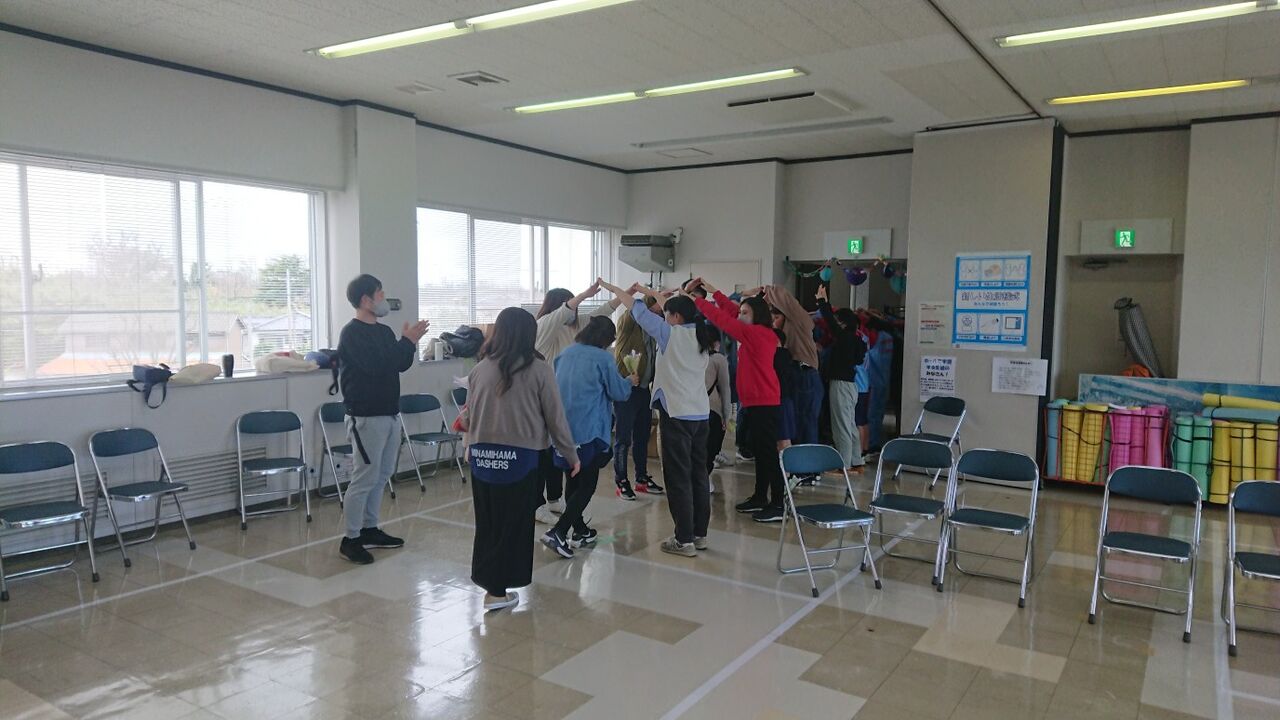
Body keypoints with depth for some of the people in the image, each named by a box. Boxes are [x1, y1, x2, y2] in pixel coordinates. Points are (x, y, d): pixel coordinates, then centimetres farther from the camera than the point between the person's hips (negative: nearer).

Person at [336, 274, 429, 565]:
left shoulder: (384, 331, 12)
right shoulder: (352, 334, -13)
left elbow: (401, 365, 12)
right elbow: (377, 365, -24)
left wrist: (407, 342, -5)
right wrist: (408, 341, -18)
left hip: (390, 413, 9)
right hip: (366, 417, -9)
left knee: (382, 475, 14)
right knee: (365, 477, -5)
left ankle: (369, 529, 25)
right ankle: (351, 539, 5)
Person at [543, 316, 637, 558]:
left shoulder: (566, 354, 8)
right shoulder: (603, 358, -10)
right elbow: (618, 392, -3)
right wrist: (630, 381, 19)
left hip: (563, 428, 7)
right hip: (589, 431, -7)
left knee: (573, 480, 17)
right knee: (587, 485, 0)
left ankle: (580, 531, 27)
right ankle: (558, 532, -12)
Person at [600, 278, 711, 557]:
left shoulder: (671, 334, -9)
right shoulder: (699, 335, 9)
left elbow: (638, 310, -1)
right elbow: (676, 307, 24)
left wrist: (613, 288, 11)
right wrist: (650, 292, 31)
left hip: (677, 414, -7)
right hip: (701, 413, 7)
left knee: (678, 477, -3)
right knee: (698, 474, 12)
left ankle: (684, 540, -1)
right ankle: (700, 534, 19)